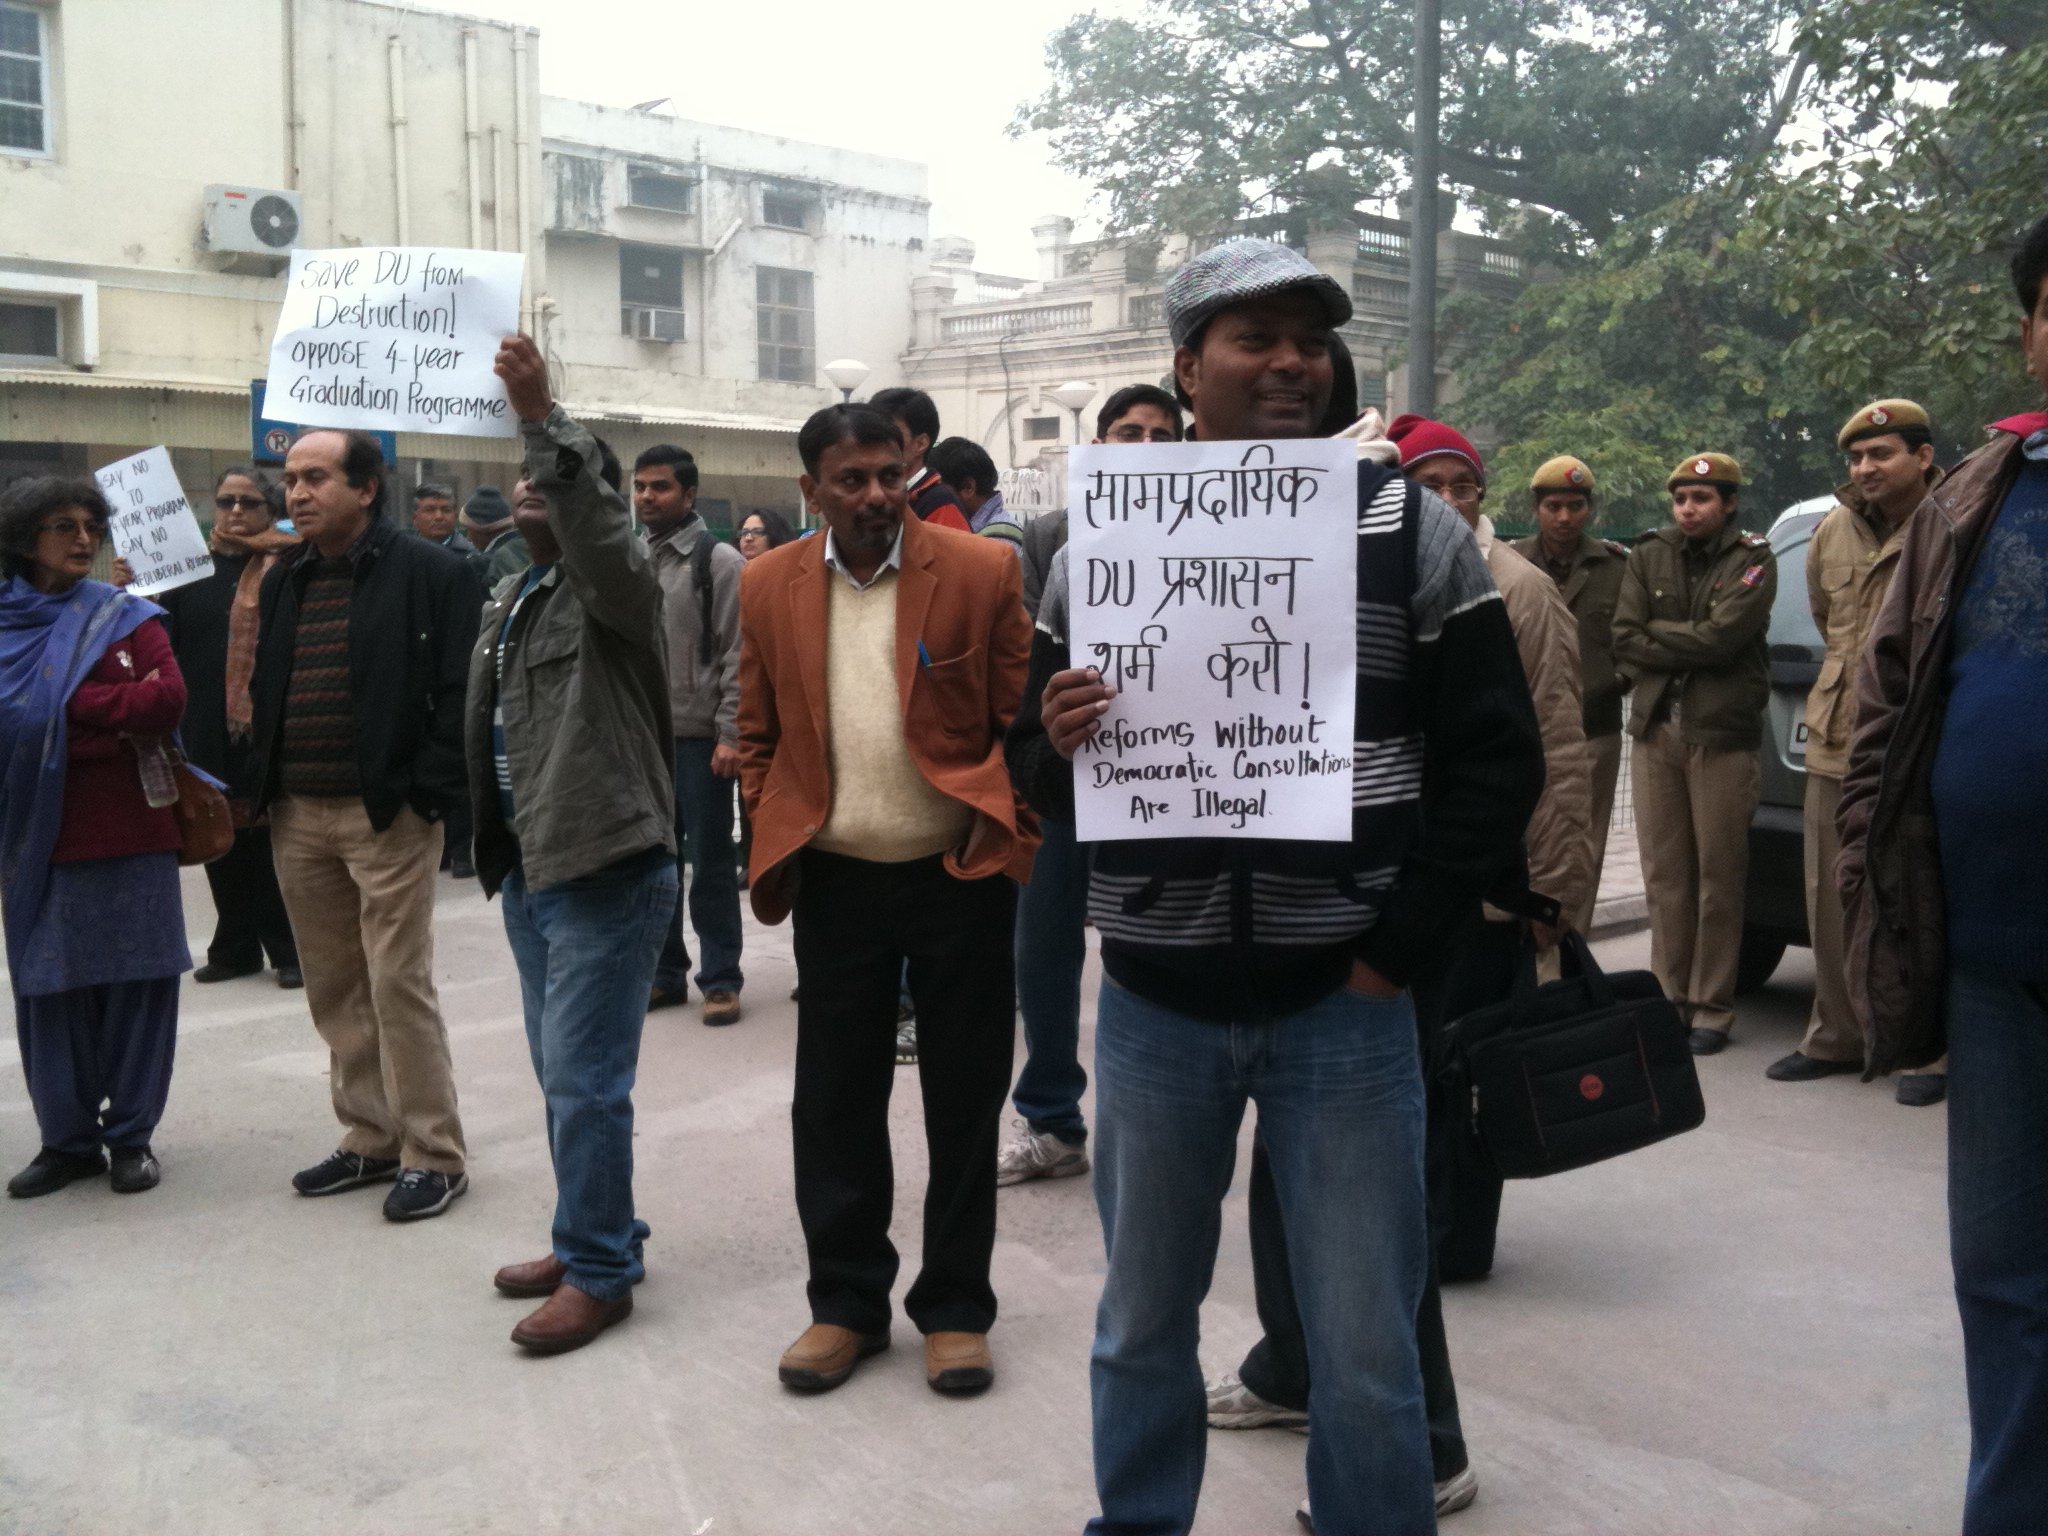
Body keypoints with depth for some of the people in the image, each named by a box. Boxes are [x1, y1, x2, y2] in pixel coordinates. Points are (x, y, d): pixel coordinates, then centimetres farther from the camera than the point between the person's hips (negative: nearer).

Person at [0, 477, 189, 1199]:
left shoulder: (126, 616, 2)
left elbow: (166, 699, -12)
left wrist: (64, 707, -12)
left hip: (129, 834, -2)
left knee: (136, 984, 3)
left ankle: (131, 1135, 14)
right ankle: (67, 1138, 19)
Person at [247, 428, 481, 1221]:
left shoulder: (430, 572, -7)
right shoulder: (283, 581, 14)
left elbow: (458, 691, -11)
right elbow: (264, 689, 19)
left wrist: (428, 794, -16)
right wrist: (259, 786, 7)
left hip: (387, 814, -7)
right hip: (297, 816, 7)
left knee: (398, 986, -4)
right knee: (335, 991, 12)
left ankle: (433, 1154, 7)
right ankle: (369, 1138, 24)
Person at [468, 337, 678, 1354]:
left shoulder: (614, 585, -10)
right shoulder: (511, 598, 16)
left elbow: (597, 530, -34)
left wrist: (543, 422, -39)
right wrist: (493, 845, 20)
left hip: (604, 869, -9)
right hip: (529, 868, 9)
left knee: (584, 1079, -5)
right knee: (562, 1072, 17)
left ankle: (599, 1271, 9)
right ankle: (592, 1238, 31)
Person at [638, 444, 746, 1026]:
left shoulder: (719, 561, -6)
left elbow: (739, 655, -11)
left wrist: (730, 735, -16)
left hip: (700, 737, -6)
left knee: (710, 861, 1)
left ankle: (720, 978, 11)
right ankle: (665, 971, 23)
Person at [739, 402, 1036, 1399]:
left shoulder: (981, 573, -5)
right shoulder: (768, 587, 3)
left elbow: (1023, 720, -2)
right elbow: (758, 734, 10)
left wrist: (1006, 835, -10)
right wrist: (777, 838, 2)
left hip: (960, 876, -2)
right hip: (835, 881, 2)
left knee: (964, 1104, 7)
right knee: (834, 1103, 9)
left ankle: (955, 1308, 22)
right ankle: (845, 1302, 25)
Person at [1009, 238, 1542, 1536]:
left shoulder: (1414, 529, -1)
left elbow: (1496, 756, -1)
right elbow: (1035, 759, 8)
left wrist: (1400, 952, -8)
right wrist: (1058, 744, -16)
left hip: (1342, 1002, -2)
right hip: (1154, 1005, 2)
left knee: (1366, 1353, 8)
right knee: (1142, 1325, 17)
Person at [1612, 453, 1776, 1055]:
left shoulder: (1752, 560, 1)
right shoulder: (1647, 558, 11)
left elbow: (1721, 636, -14)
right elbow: (1623, 643, 1)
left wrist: (1654, 634, -4)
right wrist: (1688, 647, -7)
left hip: (1722, 734, -3)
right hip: (1655, 731, 3)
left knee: (1718, 874, -1)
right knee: (1664, 873, 5)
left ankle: (1711, 1008, 6)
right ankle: (1670, 999, 13)